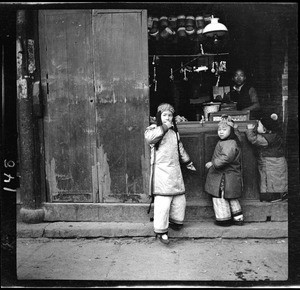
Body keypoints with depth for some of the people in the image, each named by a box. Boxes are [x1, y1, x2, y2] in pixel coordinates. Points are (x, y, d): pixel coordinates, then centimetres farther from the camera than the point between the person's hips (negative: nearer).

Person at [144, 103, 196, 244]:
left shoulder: (174, 131, 19)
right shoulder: (153, 129, -2)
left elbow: (180, 148, 29)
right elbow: (149, 137, -27)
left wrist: (188, 162, 31)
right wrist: (164, 127, -22)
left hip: (175, 170, 7)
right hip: (161, 171, -7)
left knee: (179, 199, 12)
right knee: (163, 202, -10)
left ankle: (175, 221, 34)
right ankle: (160, 231, 1)